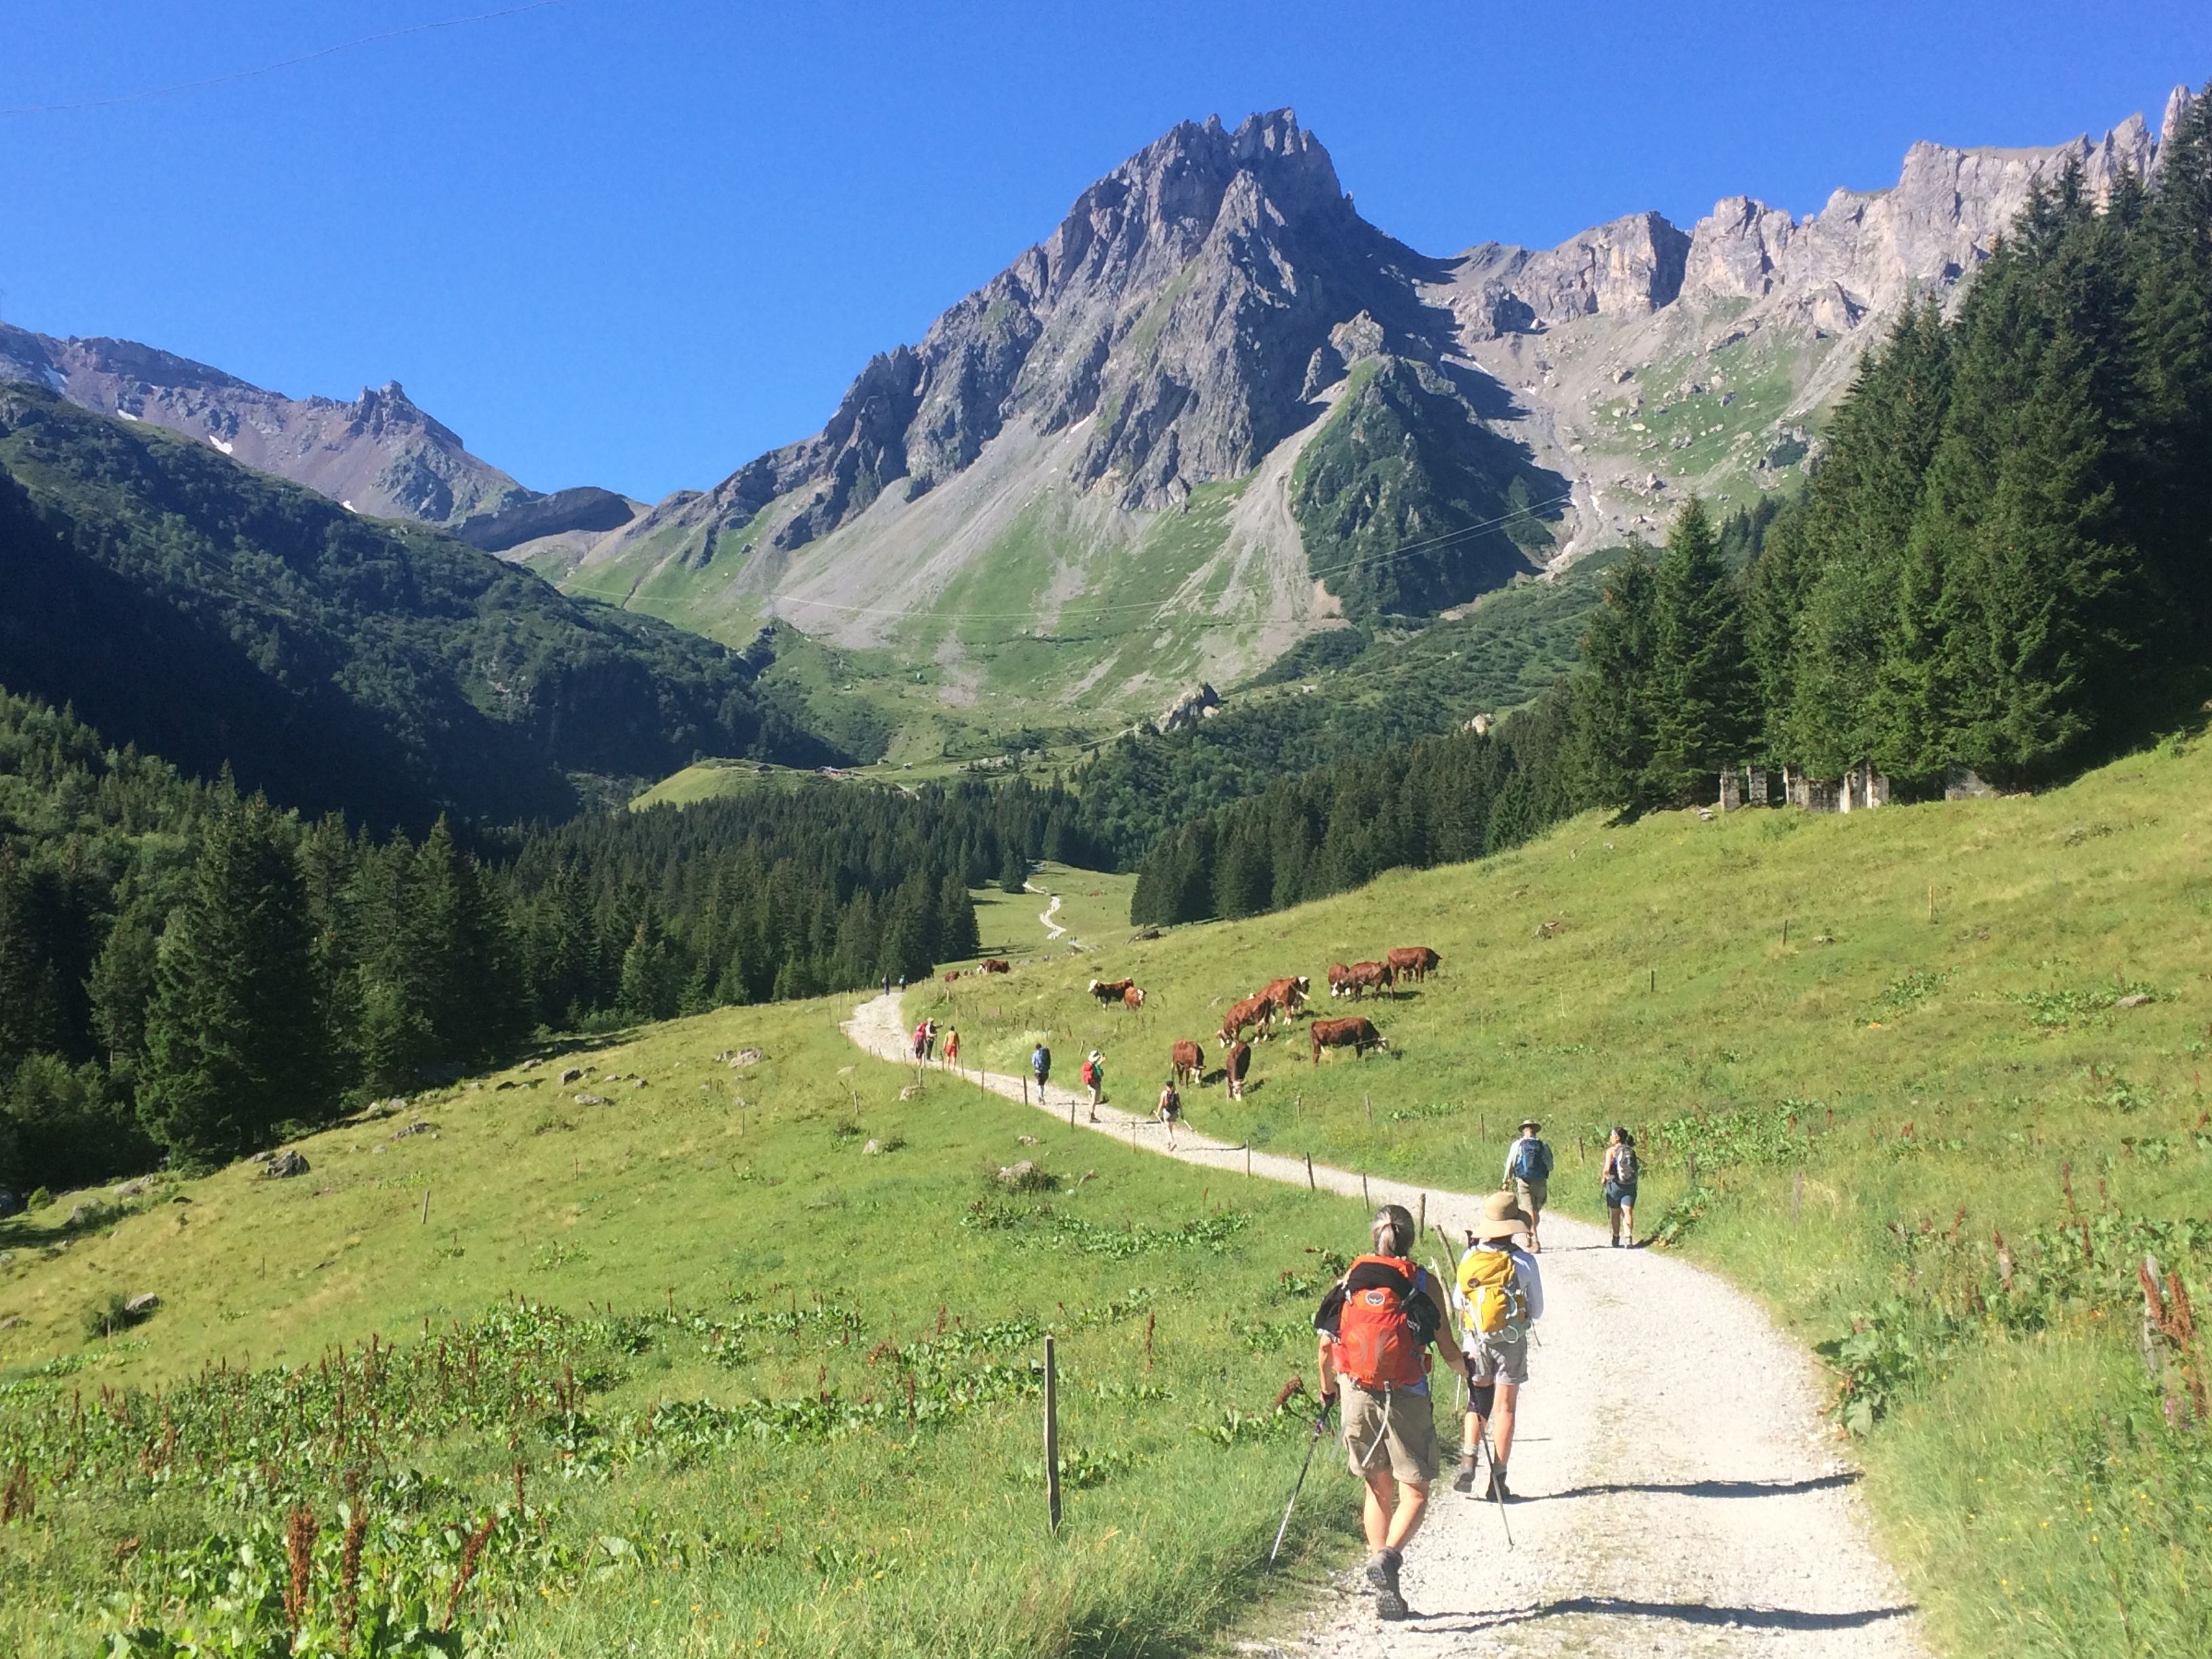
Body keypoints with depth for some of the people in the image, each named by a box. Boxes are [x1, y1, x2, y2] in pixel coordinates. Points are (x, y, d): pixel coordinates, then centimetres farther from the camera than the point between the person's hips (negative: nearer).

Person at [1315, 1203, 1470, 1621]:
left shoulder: (1349, 1280, 5)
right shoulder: (1423, 1283, 0)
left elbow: (1325, 1345, 3)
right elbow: (1449, 1353, 1)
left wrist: (1328, 1389, 20)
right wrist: (1468, 1368, 23)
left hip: (1358, 1396, 3)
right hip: (1406, 1399, -3)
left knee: (1378, 1488, 17)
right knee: (1415, 1493, 6)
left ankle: (1385, 1588, 15)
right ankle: (1387, 1556, -20)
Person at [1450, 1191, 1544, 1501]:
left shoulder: (1470, 1258, -7)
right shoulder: (1523, 1262, -13)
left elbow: (1458, 1301, 6)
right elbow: (1537, 1312, -3)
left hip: (1475, 1339, 2)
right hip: (1511, 1342, -2)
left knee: (1477, 1403, 17)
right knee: (1504, 1408, 7)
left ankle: (1468, 1463, 0)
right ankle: (1498, 1479, 8)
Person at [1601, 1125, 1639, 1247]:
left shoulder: (1611, 1151, -9)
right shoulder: (1631, 1151, 5)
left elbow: (1607, 1169, -17)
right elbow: (1636, 1168, 7)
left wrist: (1604, 1178, 1)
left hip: (1615, 1184, -3)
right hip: (1630, 1185, 3)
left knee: (1615, 1214, 12)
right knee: (1627, 1212, -3)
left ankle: (1616, 1239, 21)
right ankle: (1628, 1237, -20)